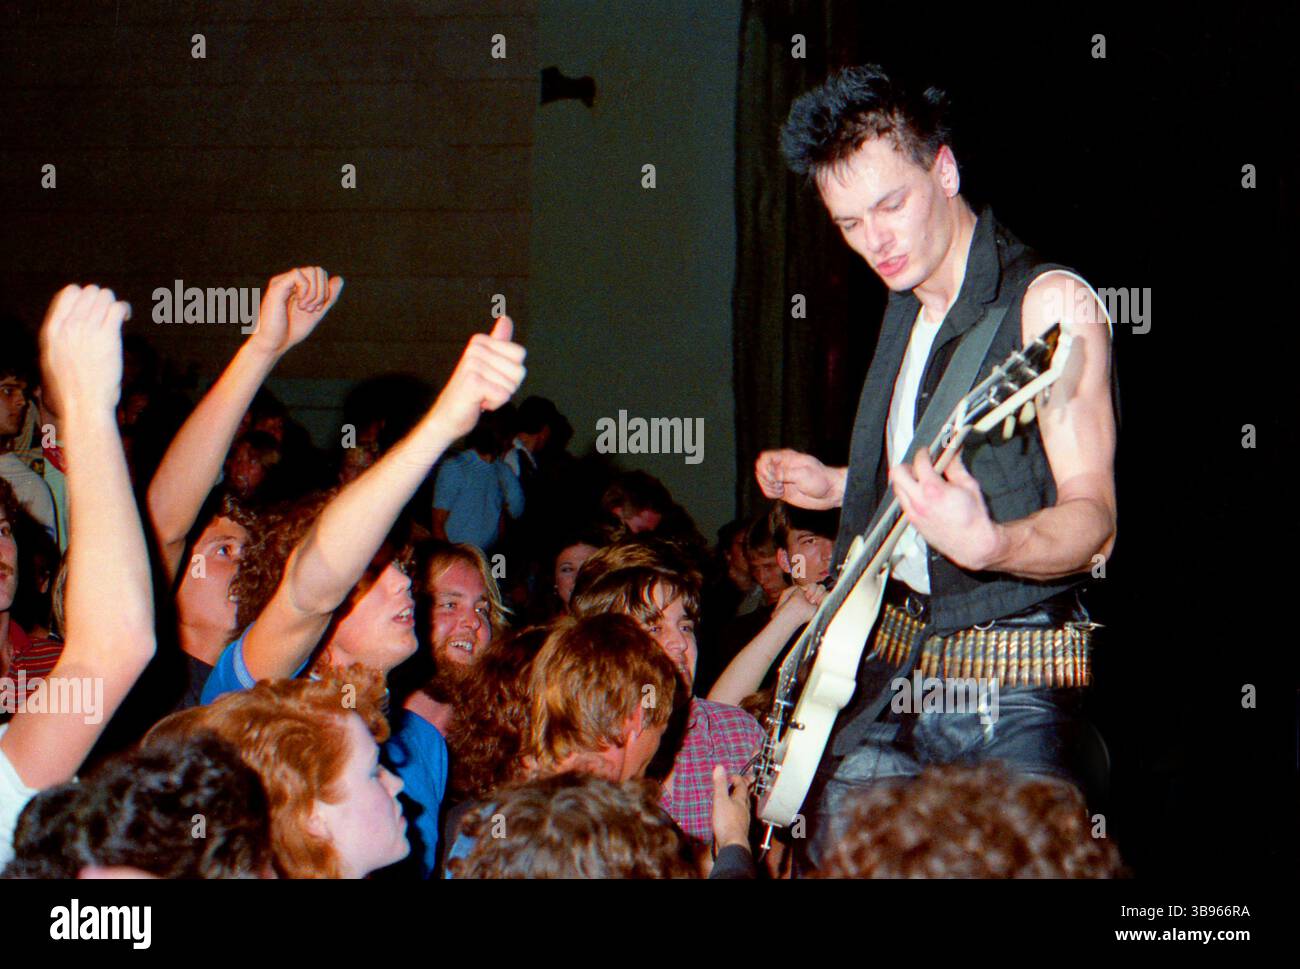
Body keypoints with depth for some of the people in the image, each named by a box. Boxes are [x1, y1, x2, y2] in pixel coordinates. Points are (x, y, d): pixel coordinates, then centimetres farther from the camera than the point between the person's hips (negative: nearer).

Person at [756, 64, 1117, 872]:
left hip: (1009, 691, -8)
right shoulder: (909, 308, 14)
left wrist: (986, 545, -38)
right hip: (886, 666, 8)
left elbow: (1092, 520, -20)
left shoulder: (1049, 302, -12)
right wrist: (840, 488, 22)